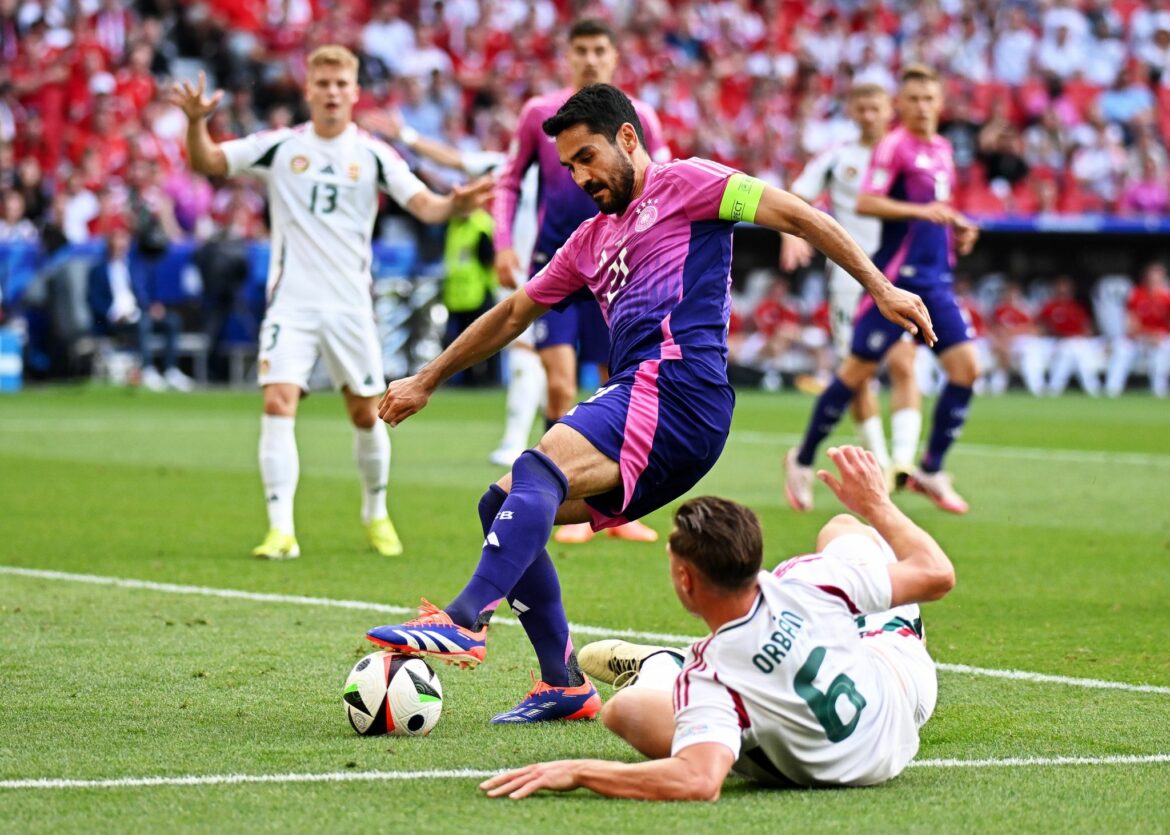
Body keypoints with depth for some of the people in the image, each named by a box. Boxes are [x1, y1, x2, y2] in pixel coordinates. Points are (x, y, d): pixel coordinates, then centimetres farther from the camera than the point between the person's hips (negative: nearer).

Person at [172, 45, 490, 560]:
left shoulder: (373, 155, 0)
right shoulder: (280, 147, 1)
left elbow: (424, 204, -8)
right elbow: (206, 162, 0)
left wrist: (455, 205, -31)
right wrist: (196, 121, -21)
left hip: (350, 305, 1)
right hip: (291, 302, -1)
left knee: (366, 413, 8)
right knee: (277, 404, -15)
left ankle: (375, 513, 31)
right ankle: (281, 529, -15)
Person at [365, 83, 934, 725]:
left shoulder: (682, 184, 8)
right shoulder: (591, 241, 31)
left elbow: (797, 216, 2)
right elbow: (514, 313, 38)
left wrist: (881, 289, -7)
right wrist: (426, 382, 42)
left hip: (677, 389, -9)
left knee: (540, 467, -29)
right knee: (503, 507, 3)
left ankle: (465, 622, -48)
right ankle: (563, 685, 0)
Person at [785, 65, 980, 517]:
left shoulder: (942, 149, 16)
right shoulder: (894, 146, -9)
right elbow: (865, 203, -19)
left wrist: (957, 228, 12)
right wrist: (921, 211, -27)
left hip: (935, 280, 7)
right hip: (897, 274, -7)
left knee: (966, 367, -5)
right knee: (858, 370, -2)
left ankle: (930, 471, 5)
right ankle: (802, 461, 14)